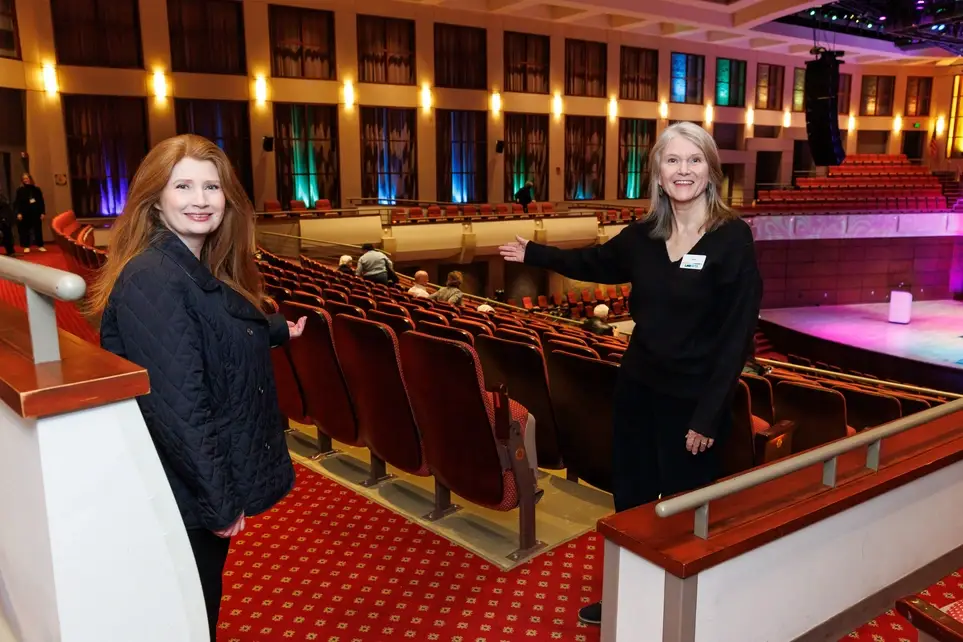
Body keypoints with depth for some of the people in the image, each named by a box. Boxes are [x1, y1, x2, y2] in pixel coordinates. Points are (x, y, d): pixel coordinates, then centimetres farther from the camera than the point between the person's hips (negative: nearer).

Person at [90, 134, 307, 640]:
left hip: (216, 478, 9)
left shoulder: (205, 270, 6)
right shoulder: (152, 280, -24)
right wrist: (217, 497, -22)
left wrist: (278, 330, 30)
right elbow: (177, 402, -26)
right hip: (188, 492, -8)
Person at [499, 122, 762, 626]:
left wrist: (708, 414, -18)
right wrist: (534, 254, 25)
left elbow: (738, 334, -16)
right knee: (629, 498, 19)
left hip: (691, 399, -5)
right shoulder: (644, 234, 1)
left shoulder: (732, 237, -15)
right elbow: (597, 264, 22)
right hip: (637, 387, 6)